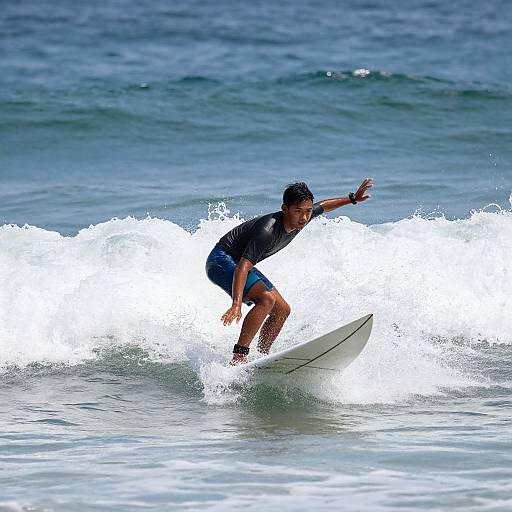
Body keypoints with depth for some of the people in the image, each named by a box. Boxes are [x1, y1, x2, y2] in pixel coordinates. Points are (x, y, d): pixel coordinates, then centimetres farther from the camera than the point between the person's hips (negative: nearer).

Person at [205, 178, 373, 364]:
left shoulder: (301, 218, -9)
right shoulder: (268, 230, -35)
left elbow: (323, 206, 17)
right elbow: (242, 268, -42)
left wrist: (352, 198, 17)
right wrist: (236, 304, -52)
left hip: (239, 263, 10)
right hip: (221, 261, -10)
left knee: (282, 310, 7)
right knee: (266, 299, -29)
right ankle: (239, 357, -32)